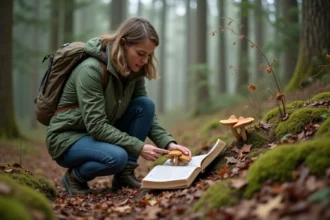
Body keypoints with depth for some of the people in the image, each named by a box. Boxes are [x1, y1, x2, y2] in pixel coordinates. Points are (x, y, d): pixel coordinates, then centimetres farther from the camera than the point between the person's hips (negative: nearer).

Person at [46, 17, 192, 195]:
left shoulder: (133, 72, -4)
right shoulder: (91, 69, -27)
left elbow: (147, 113, -2)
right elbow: (96, 125, -29)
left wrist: (168, 143, -19)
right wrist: (138, 147, -30)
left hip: (101, 135, 7)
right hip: (67, 138, -7)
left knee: (146, 105, -14)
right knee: (117, 157, -35)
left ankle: (125, 175, -6)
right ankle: (76, 176, -4)